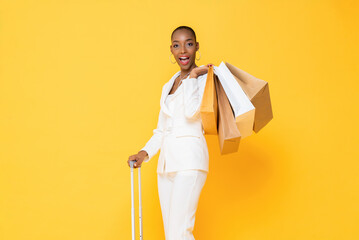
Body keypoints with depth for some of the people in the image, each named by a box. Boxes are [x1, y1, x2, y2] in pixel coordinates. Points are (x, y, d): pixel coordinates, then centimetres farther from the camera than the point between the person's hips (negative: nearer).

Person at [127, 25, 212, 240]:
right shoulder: (168, 86, 21)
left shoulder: (204, 77, -1)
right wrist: (145, 152, 9)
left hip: (189, 160, -7)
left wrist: (192, 77, -9)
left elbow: (192, 112, -18)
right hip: (167, 162, 7)